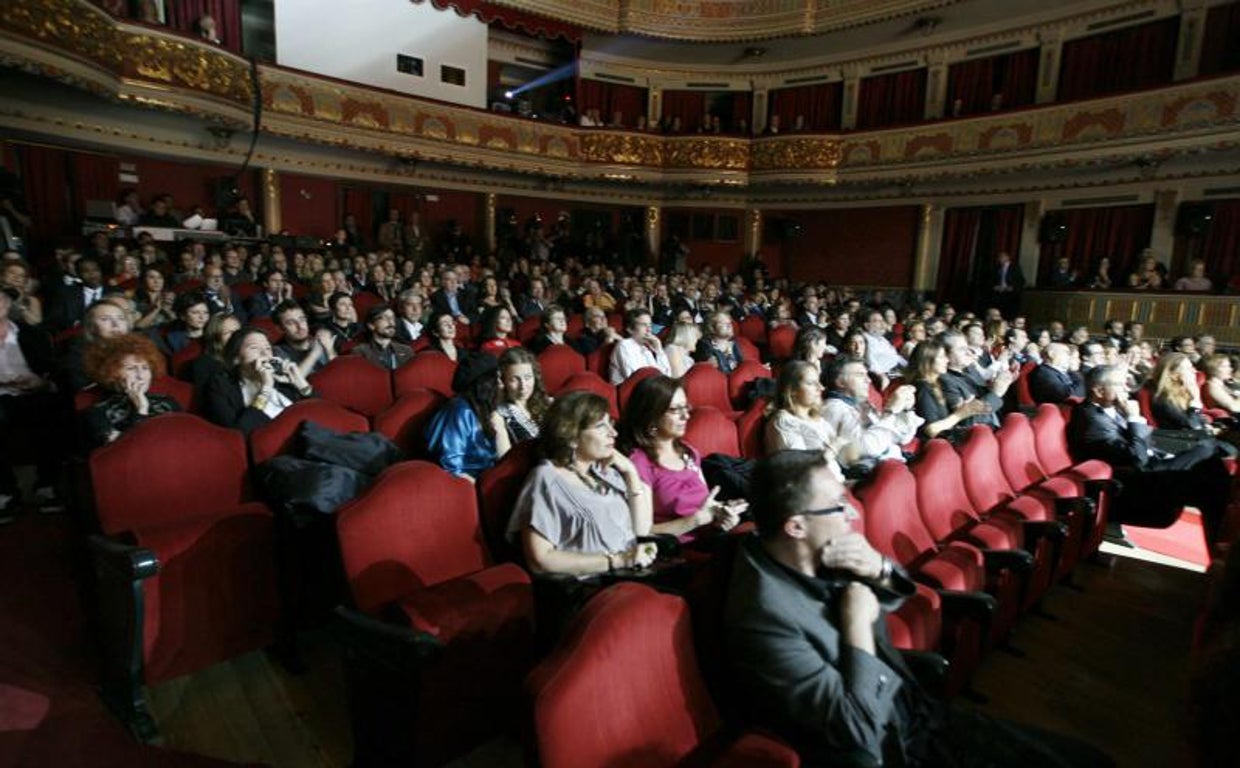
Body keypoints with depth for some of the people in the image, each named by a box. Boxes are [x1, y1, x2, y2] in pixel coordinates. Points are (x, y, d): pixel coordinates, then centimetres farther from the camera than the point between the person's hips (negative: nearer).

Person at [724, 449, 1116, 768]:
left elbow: (894, 595, 11)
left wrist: (878, 568, -11)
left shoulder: (816, 555, -7)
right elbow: (857, 727, -25)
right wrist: (857, 621, -20)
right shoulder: (763, 615, -30)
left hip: (915, 711, 7)